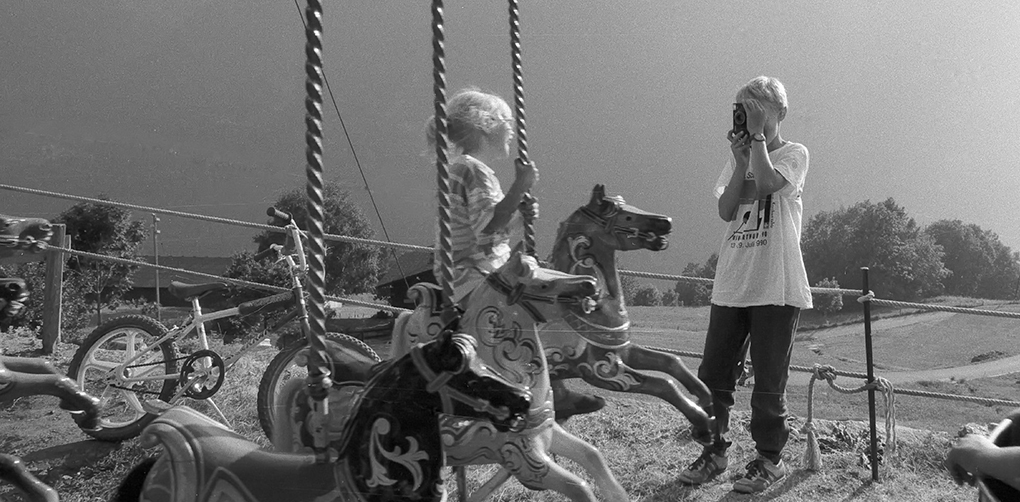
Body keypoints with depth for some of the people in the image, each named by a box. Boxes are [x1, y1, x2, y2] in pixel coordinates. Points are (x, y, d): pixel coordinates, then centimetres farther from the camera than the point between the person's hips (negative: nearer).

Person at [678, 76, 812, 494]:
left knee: (769, 380, 3)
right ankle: (713, 451, 21)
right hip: (731, 285, 5)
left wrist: (757, 134, -12)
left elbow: (768, 182, -22)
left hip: (776, 287, -5)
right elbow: (726, 210, 0)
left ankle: (769, 458, 18)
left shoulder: (794, 154, 0)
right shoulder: (738, 157, 15)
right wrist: (741, 159, -7)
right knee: (713, 373, 7)